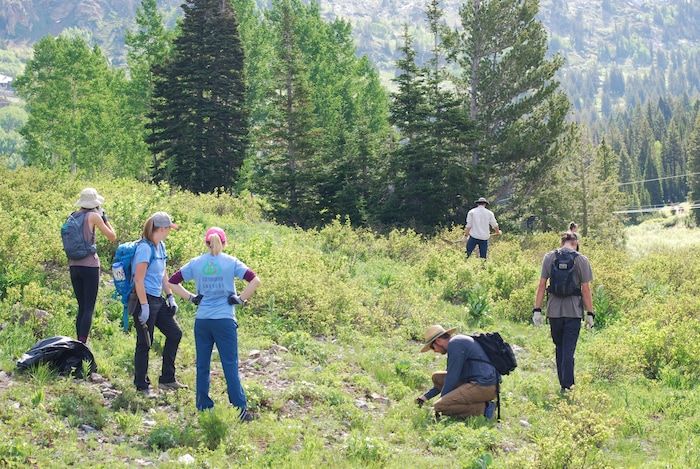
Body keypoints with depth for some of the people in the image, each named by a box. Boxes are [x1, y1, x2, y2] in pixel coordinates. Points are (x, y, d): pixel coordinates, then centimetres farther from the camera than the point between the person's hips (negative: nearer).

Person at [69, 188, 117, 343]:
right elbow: (112, 237, -2)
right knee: (89, 308, -6)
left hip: (73, 265, 6)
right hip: (89, 265, -6)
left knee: (81, 307, 13)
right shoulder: (94, 216, -6)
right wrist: (105, 219, 8)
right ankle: (82, 344, -15)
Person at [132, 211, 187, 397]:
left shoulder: (160, 246, 9)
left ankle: (167, 379, 20)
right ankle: (142, 386, 13)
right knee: (144, 343, 0)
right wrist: (144, 307, -23)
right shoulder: (145, 248, -18)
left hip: (158, 299, 9)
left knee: (174, 333, 11)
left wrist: (170, 297, 14)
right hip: (145, 299, -9)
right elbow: (139, 280, -20)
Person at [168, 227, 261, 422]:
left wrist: (191, 297, 7)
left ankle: (203, 408, 14)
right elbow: (255, 280, -12)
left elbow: (172, 282, 5)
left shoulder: (196, 263, 3)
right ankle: (240, 409, 0)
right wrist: (241, 299, -3)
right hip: (225, 320, -2)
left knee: (202, 366, 11)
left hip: (202, 321, 2)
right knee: (230, 365, 1)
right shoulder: (231, 262, -3)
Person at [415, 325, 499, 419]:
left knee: (439, 406, -17)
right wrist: (425, 397, 28)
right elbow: (450, 377, 29)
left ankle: (483, 408, -12)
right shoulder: (459, 342, 22)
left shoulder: (455, 344, -10)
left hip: (484, 386, -11)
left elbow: (452, 378, -12)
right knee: (437, 377, 15)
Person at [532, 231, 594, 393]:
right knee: (569, 349, 0)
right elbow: (586, 289, -5)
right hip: (573, 311, -2)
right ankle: (567, 385, -3)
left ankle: (563, 383, 23)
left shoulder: (549, 257, 1)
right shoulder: (582, 260, -4)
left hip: (554, 311, 2)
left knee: (559, 347, 16)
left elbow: (542, 285, 0)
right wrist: (590, 313, -1)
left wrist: (537, 309, 3)